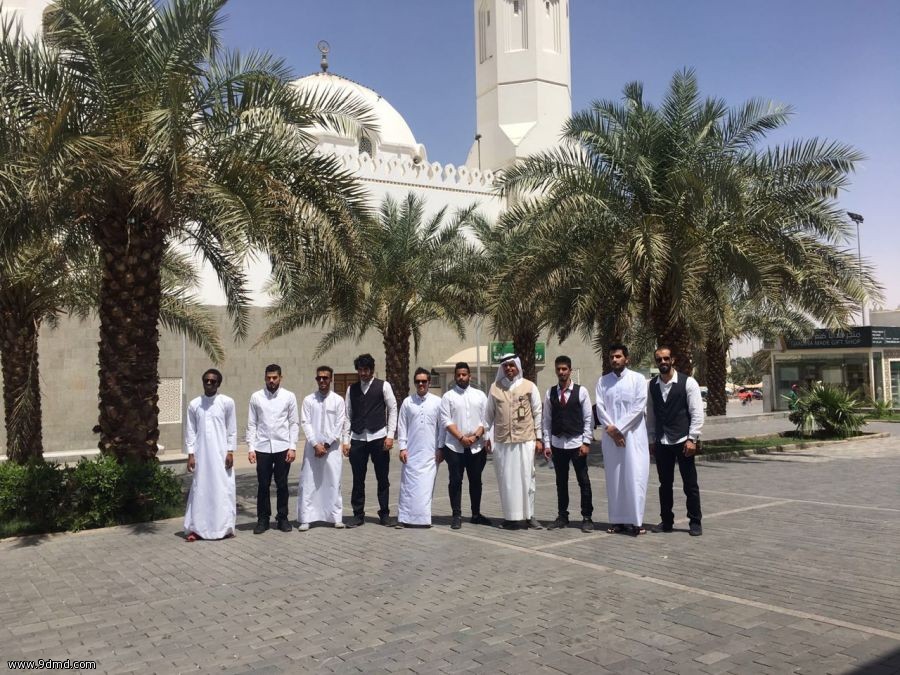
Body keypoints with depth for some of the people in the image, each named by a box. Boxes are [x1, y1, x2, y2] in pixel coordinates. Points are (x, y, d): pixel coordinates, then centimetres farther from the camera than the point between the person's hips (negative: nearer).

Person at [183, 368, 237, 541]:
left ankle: (224, 528, 10)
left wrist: (230, 452, -5)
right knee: (200, 490, 4)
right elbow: (190, 431, 6)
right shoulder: (194, 404, 4)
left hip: (221, 454, -1)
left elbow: (232, 430, 1)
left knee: (223, 490, 1)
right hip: (201, 454, 1)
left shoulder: (227, 402, -2)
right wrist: (190, 454, -1)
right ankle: (197, 528, 10)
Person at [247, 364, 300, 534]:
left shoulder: (289, 397, 2)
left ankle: (282, 518, 20)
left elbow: (294, 423, 2)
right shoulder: (256, 397, 3)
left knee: (282, 485, 7)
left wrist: (292, 447, -5)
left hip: (282, 447, 0)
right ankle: (263, 519, 18)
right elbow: (251, 424, 4)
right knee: (263, 485, 5)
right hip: (262, 448, 0)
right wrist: (251, 448, -3)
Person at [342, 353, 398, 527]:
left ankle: (384, 514, 18)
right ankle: (358, 514, 16)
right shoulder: (352, 389, 10)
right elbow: (348, 416, 9)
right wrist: (346, 440, 3)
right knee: (358, 480, 7)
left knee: (382, 478, 6)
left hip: (379, 437, -2)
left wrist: (390, 435, -8)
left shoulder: (384, 386, 2)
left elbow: (392, 410, 0)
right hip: (357, 439, 2)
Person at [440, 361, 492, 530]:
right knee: (455, 481, 0)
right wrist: (461, 437, -13)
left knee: (476, 481, 10)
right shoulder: (448, 396, 3)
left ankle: (476, 514, 21)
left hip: (477, 446, 2)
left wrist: (476, 436, -10)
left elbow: (485, 419, 4)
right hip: (454, 446, -2)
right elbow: (445, 421, -5)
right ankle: (456, 516, 7)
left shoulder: (480, 395, 9)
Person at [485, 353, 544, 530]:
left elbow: (537, 413, 4)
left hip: (525, 441, -1)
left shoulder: (529, 386, 2)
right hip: (502, 442, 2)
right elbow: (489, 414, 12)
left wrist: (538, 438, 2)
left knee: (526, 478, 2)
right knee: (506, 480, 3)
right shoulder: (495, 388, 7)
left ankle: (529, 515, 11)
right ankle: (511, 517, 12)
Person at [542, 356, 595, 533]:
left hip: (577, 443, -3)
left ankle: (587, 517, 11)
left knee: (583, 481, 2)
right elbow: (547, 420, 6)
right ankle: (562, 516, 20)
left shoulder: (581, 391, -4)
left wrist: (586, 442, -8)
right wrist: (547, 443, 2)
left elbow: (588, 418, -3)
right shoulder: (550, 393, 4)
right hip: (557, 443, 3)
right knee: (561, 482, 11)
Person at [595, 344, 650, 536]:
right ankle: (617, 520, 9)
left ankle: (636, 521, -4)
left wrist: (618, 428, -11)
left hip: (633, 435, -3)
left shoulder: (638, 379, 1)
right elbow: (600, 407, 3)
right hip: (610, 436, 3)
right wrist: (611, 430, -9)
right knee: (613, 478, 4)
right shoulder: (603, 381, 10)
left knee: (635, 476, -7)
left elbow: (639, 407, -7)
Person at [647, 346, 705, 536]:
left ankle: (695, 522, 13)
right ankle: (666, 521, 21)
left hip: (683, 441, -4)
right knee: (665, 484, 11)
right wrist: (651, 439, 8)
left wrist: (692, 439, -14)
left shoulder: (688, 382, -6)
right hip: (661, 442, 4)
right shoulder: (652, 385, 6)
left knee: (690, 484, 3)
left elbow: (697, 413, -9)